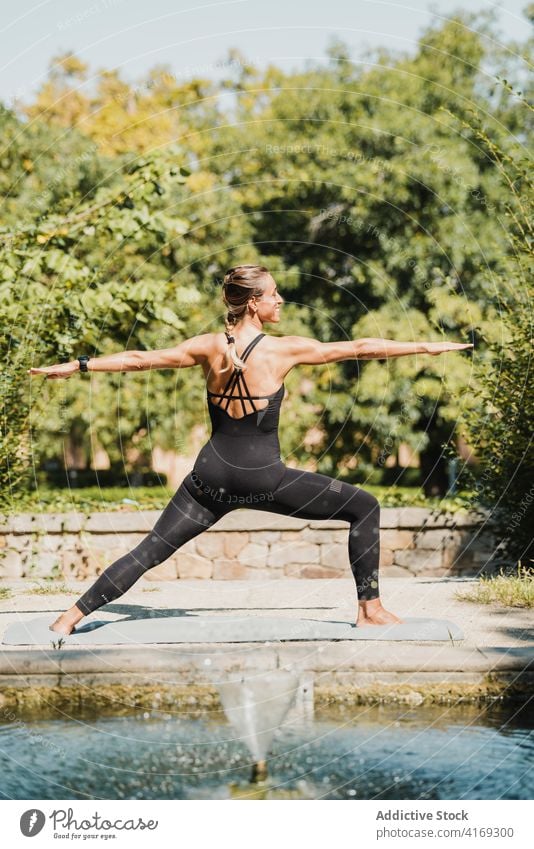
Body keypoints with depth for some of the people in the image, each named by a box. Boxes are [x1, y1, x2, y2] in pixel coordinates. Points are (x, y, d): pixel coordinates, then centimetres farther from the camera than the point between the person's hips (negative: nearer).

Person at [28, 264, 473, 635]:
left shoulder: (209, 347, 0)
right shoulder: (285, 349, -9)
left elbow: (138, 358, 4)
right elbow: (361, 349, -5)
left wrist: (77, 365, 14)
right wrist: (427, 346, 3)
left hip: (213, 477, 4)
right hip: (265, 479, -4)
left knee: (151, 550, 12)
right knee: (364, 507, 9)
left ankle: (72, 616, 8)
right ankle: (371, 608, 8)